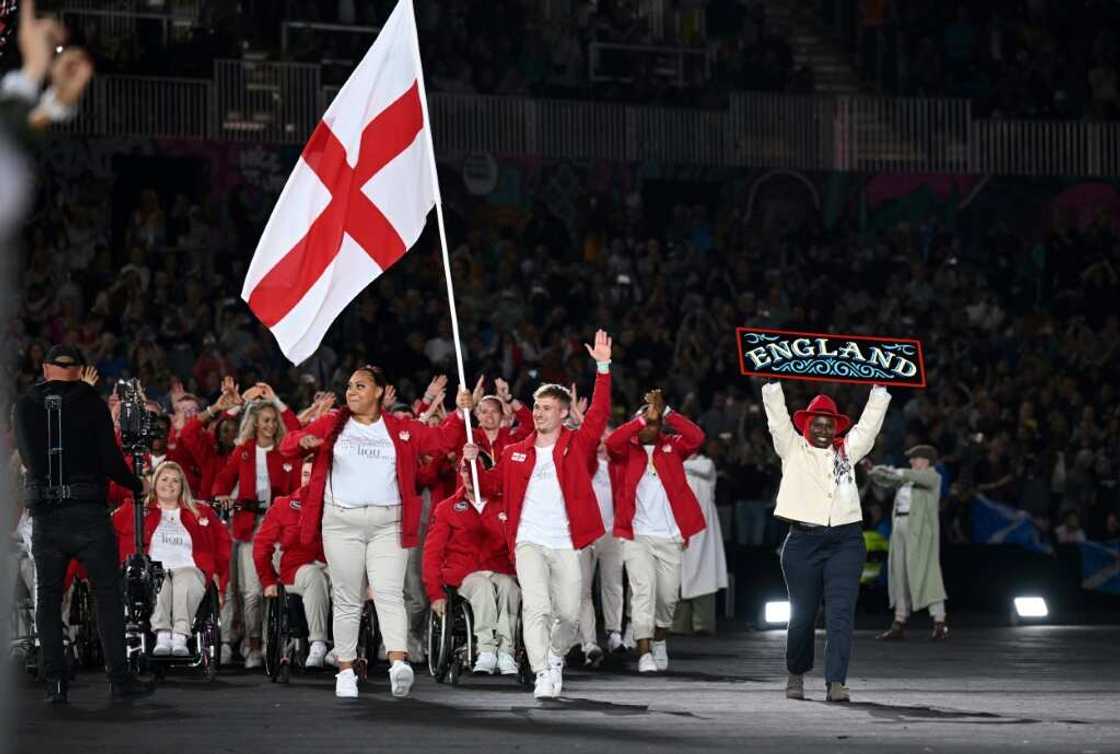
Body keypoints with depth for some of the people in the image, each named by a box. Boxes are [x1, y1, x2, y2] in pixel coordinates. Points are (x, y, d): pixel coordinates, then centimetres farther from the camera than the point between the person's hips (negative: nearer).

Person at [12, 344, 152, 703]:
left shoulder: (26, 406, 5)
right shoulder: (92, 404, -2)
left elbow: (27, 457, 14)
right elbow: (109, 458, -5)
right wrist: (137, 486, 12)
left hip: (45, 514, 2)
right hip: (88, 511, -2)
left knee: (48, 596, 8)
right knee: (108, 592, 5)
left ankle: (55, 682, 2)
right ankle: (119, 678, 0)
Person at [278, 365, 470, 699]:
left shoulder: (402, 430, 10)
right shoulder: (332, 425, 10)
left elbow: (443, 439, 10)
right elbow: (288, 446, 8)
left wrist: (460, 412, -6)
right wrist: (303, 441, -15)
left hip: (388, 524, -1)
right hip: (342, 521, 1)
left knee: (389, 592, -14)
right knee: (347, 599, 4)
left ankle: (398, 663, -28)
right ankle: (346, 670, 9)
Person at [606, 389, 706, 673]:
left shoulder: (672, 447, 8)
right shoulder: (627, 449, 4)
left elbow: (696, 437, -11)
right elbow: (612, 442, -18)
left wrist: (665, 411, -20)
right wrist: (644, 416, -25)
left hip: (669, 537, 2)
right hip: (636, 535, -2)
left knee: (668, 594, 9)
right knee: (643, 589, -14)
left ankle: (660, 640, 36)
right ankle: (644, 654, -17)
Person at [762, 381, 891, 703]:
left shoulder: (847, 451, 16)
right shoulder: (793, 449, 10)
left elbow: (869, 423, 18)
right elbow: (777, 416, 2)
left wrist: (880, 390, 15)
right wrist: (772, 383, -3)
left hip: (846, 541, 1)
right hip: (803, 541, -1)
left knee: (841, 612, -12)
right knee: (802, 613, 7)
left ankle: (836, 682, -18)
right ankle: (796, 675, 30)